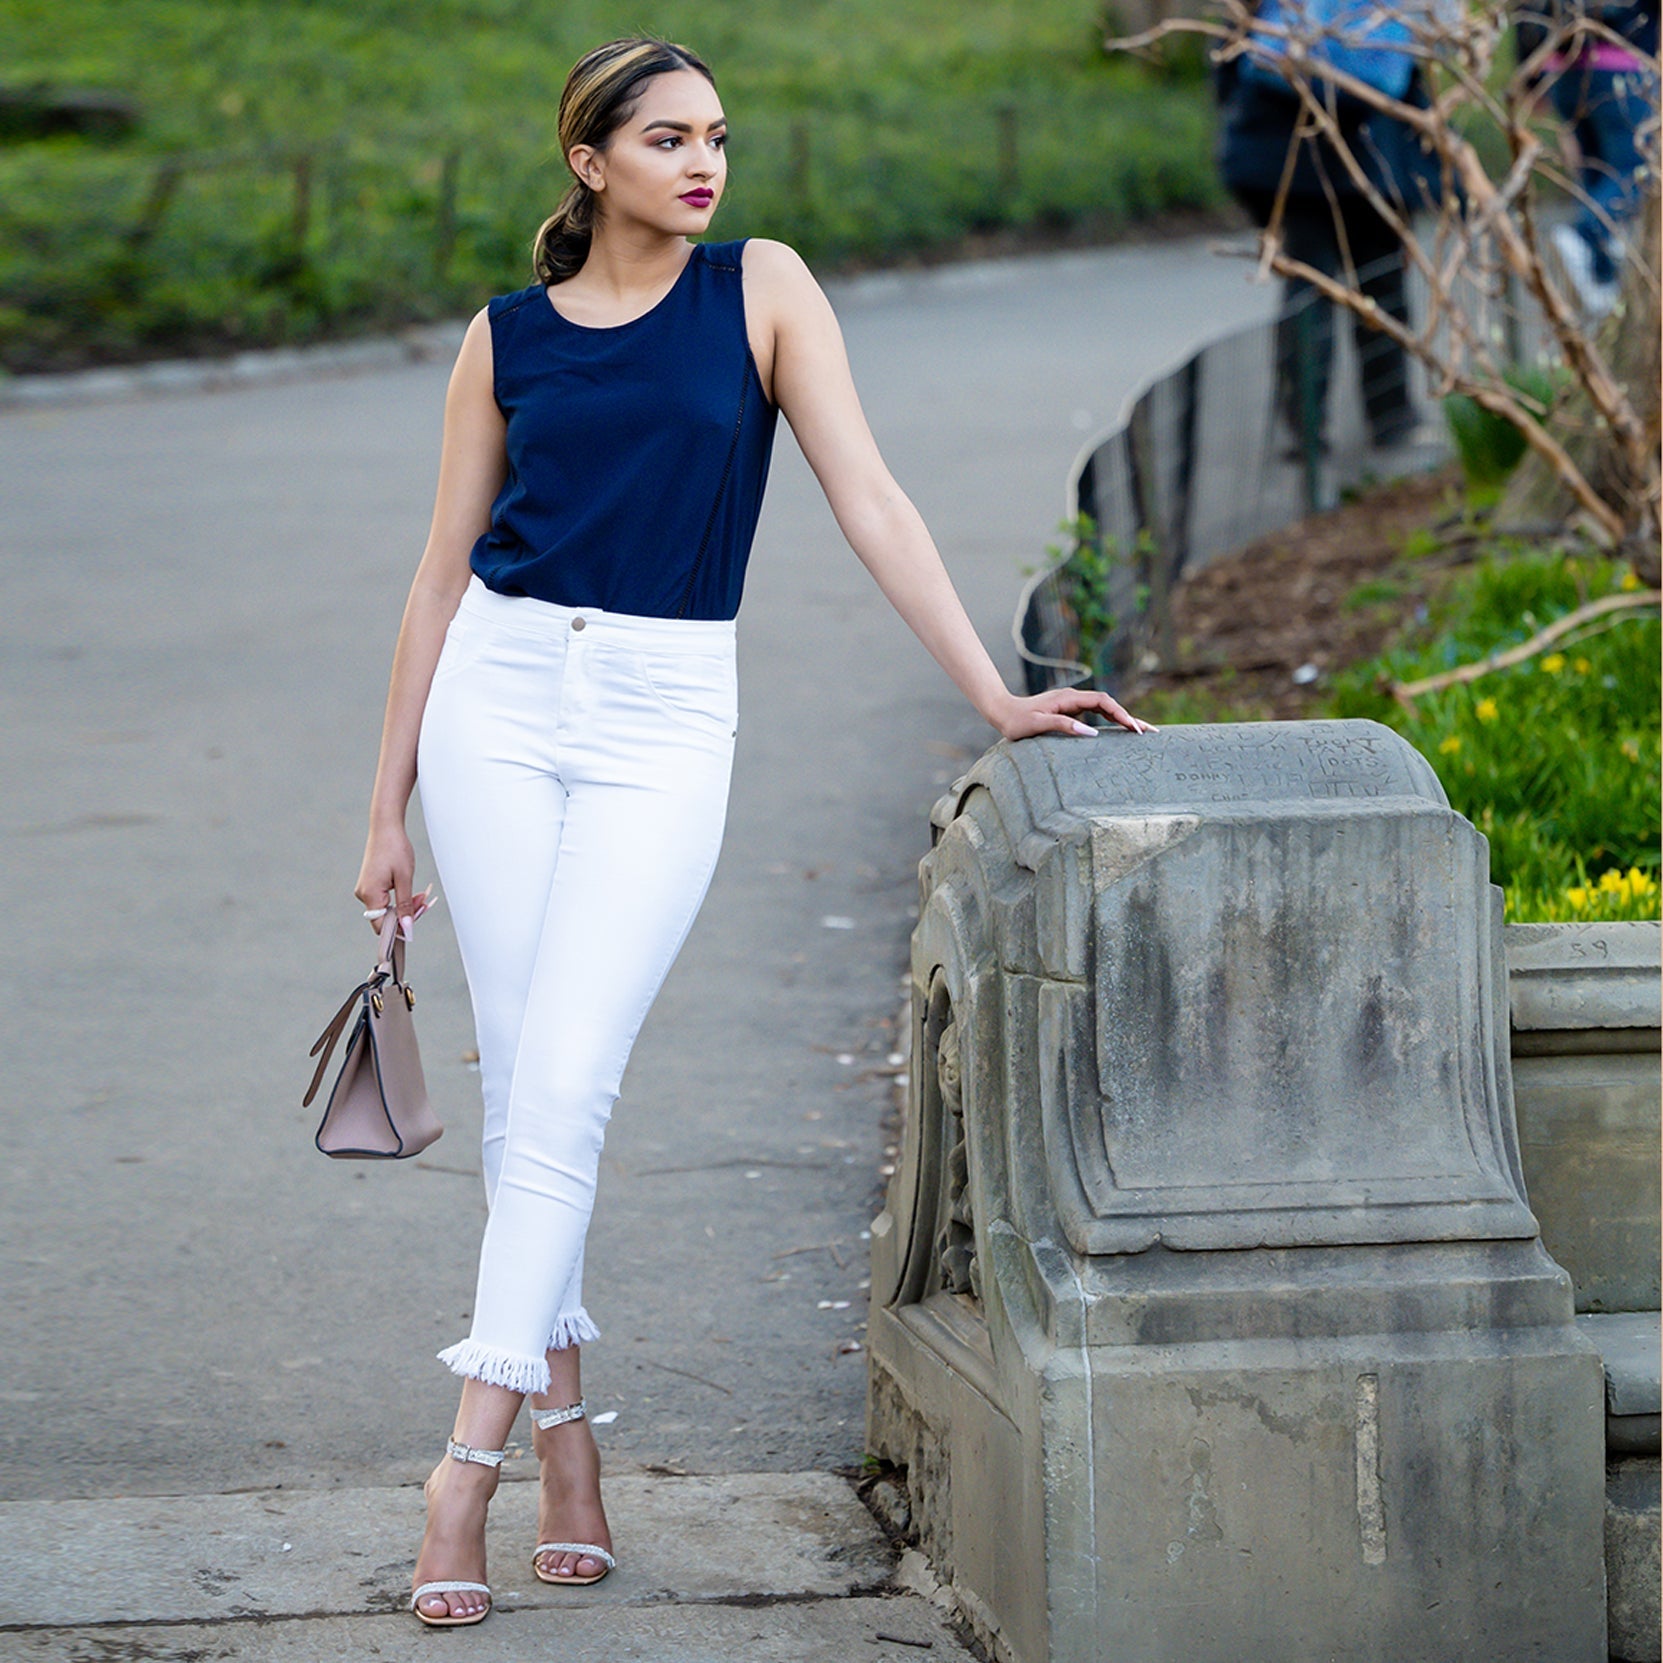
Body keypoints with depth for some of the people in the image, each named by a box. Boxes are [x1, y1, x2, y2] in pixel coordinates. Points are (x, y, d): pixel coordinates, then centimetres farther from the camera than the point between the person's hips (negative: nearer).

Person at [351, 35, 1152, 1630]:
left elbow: (866, 497, -2)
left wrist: (993, 693, -10)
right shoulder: (506, 338, 7)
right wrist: (387, 809, 10)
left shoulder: (760, 289, 3)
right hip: (501, 695, 2)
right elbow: (442, 574, 11)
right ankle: (563, 1432, 12)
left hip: (662, 722, -2)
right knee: (519, 1090, 1)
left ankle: (468, 1461, -11)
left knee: (562, 1091, -11)